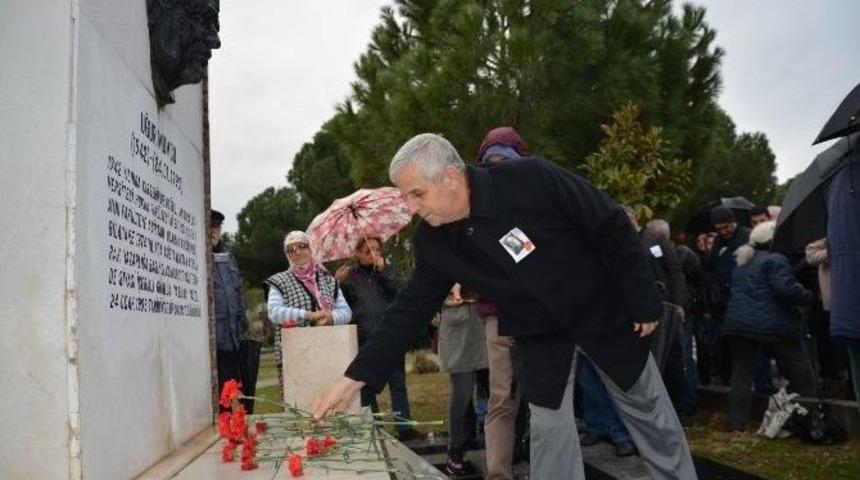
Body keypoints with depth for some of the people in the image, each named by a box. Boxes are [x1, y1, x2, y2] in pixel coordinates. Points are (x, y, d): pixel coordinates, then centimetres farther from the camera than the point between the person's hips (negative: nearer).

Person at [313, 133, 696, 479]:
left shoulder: (532, 179, -30)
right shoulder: (432, 242, -14)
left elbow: (612, 227, -21)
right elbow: (409, 311, -8)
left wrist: (644, 302, -14)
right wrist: (354, 378, -13)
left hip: (604, 314, -2)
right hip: (539, 335, 3)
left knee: (649, 413, 13)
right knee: (548, 427, 3)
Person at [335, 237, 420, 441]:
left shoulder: (386, 271, 11)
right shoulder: (350, 276, 7)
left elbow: (400, 292, -5)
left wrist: (383, 270, -11)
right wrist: (339, 283, -11)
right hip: (363, 340, -1)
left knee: (398, 384, 1)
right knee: (366, 388, 5)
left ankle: (404, 428, 5)